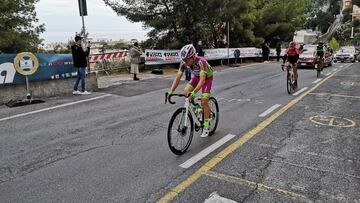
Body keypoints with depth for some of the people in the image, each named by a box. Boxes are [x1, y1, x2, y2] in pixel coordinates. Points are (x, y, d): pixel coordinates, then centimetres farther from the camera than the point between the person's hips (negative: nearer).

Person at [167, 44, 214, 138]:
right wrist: (170, 91, -34)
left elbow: (202, 80, -47)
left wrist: (193, 93, -59)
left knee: (204, 101, -15)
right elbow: (178, 78, -22)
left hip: (207, 78, -5)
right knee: (186, 92, -18)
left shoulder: (201, 62, -39)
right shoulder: (184, 63, -23)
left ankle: (206, 127, -2)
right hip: (196, 77, 5)